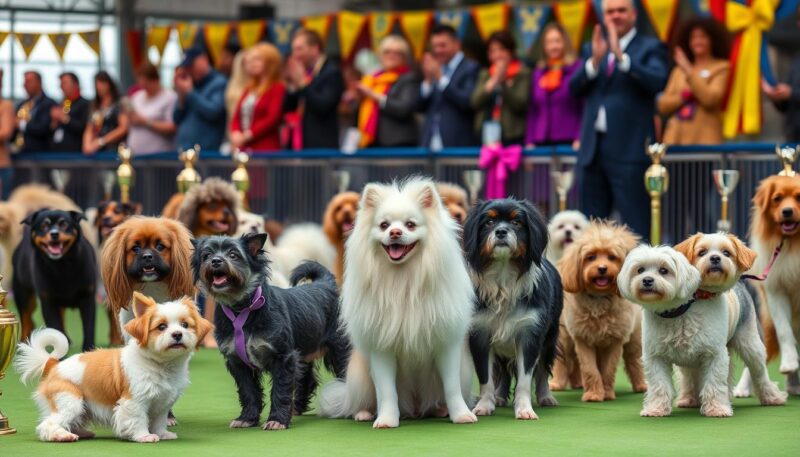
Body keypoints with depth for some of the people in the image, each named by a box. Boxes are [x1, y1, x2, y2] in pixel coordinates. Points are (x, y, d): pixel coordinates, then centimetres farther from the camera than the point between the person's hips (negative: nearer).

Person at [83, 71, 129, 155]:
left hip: (114, 150, -5)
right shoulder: (95, 107, 18)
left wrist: (101, 141, -10)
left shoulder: (118, 104, 0)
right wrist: (87, 145, -6)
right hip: (97, 151, 5)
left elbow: (123, 128, -9)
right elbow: (89, 131, 15)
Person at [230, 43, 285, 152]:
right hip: (244, 148, 7)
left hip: (266, 148, -7)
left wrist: (246, 136, -13)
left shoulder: (278, 88, -3)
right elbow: (237, 116, 18)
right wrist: (235, 134, -4)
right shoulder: (250, 88, 20)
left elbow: (273, 119, -13)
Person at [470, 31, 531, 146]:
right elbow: (475, 102, 4)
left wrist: (503, 81, -10)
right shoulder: (485, 75, 17)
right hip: (487, 135, 4)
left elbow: (520, 104, -8)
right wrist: (493, 81, -5)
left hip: (512, 136, -4)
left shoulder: (523, 74, 2)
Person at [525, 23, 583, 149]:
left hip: (569, 142, -4)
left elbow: (586, 107, -5)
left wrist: (580, 139, -13)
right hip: (542, 143, 4)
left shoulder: (577, 68, -1)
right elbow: (532, 111, 14)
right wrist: (529, 141, 7)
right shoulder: (538, 73, 13)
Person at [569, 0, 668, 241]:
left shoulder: (650, 48, 2)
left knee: (636, 227, -8)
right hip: (593, 148, 6)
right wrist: (595, 60, -9)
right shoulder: (596, 47, 17)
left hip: (629, 149, -6)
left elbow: (658, 81, -16)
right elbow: (575, 88, 7)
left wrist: (621, 56, -23)